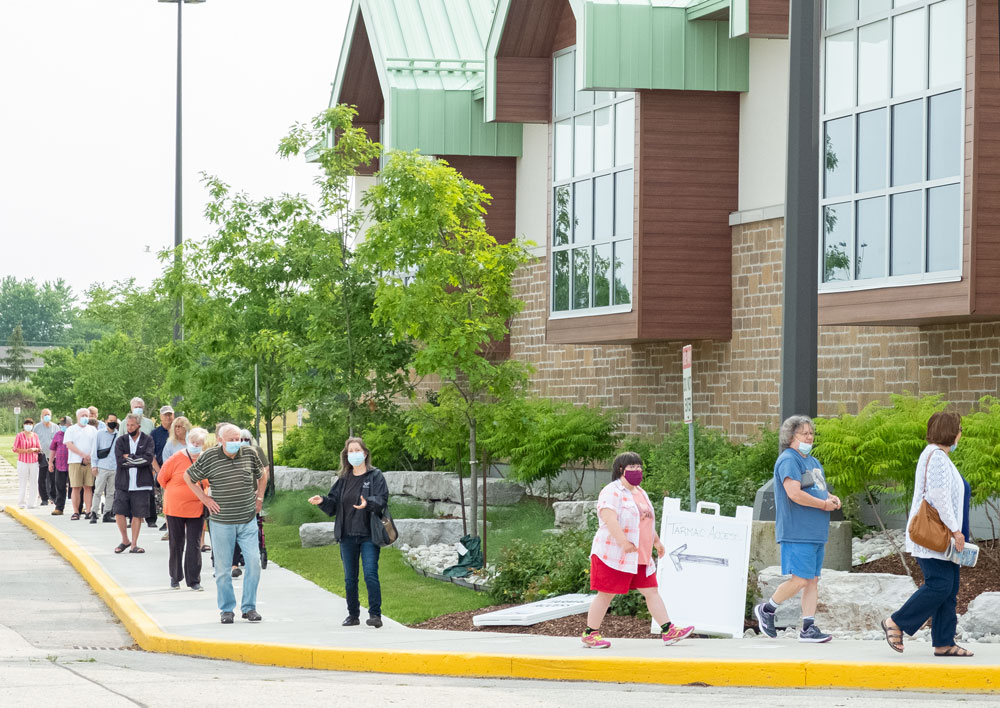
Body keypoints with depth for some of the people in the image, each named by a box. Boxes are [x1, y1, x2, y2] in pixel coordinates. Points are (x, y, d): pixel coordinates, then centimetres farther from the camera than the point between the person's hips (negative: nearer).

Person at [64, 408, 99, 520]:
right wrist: (83, 454, -13)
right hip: (75, 462, -2)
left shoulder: (92, 430, 15)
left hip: (90, 463, 2)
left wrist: (90, 456, -7)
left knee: (88, 487, -1)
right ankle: (76, 512, -2)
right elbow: (69, 444, -5)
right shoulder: (71, 430, 7)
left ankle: (88, 511, 0)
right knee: (76, 488, -5)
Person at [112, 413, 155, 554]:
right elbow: (119, 461, -7)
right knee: (119, 513, -3)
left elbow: (148, 458, -12)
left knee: (138, 515, 3)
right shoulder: (121, 441, 6)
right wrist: (137, 460, -10)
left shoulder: (147, 440, 3)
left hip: (140, 484, -1)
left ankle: (134, 545, 13)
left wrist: (129, 457, -9)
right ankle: (125, 541, 18)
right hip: (123, 483, 1)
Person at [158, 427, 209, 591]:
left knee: (194, 545, -1)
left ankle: (193, 580, 4)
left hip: (196, 509, 1)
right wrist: (175, 493, 10)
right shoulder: (176, 459, -10)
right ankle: (175, 577, 24)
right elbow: (162, 478, 2)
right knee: (176, 544, 10)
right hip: (175, 509, -1)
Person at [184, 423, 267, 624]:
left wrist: (259, 498, 13)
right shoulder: (209, 457, -7)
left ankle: (249, 607, 9)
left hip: (248, 520, 2)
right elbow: (188, 477, 6)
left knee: (254, 561, -4)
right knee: (223, 567, 3)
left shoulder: (249, 455, 1)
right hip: (222, 522, -2)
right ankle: (226, 609, 15)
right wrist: (204, 499, 0)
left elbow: (261, 476, 21)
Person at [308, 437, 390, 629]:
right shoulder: (343, 479, 14)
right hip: (347, 536, 5)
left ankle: (375, 614, -10)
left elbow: (382, 499, -12)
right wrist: (322, 501, -8)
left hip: (368, 535, -5)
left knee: (370, 574, -13)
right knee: (350, 577, 9)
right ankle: (353, 614, 19)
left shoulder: (375, 476, 1)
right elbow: (333, 504, 12)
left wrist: (368, 503, -32)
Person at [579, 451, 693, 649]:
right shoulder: (612, 492, -13)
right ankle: (590, 634, 6)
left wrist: (656, 541, 27)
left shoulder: (640, 493, 18)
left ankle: (668, 631, 2)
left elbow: (647, 521, 30)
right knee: (606, 595, -3)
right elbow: (609, 518, -26)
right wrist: (624, 542, -33)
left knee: (651, 591, 4)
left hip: (640, 557, 9)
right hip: (614, 554, -9)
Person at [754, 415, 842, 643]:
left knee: (813, 581, 7)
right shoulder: (788, 460, -11)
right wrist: (824, 504, -13)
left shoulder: (813, 461, 20)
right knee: (800, 580, -11)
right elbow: (795, 494, -22)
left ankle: (808, 628, 10)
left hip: (816, 533, 9)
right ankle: (766, 609, 8)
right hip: (797, 532, -9)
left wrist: (832, 498, 8)